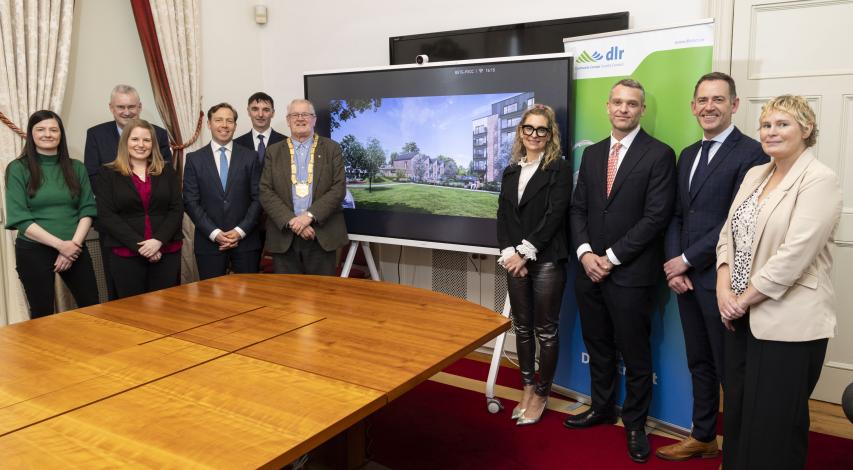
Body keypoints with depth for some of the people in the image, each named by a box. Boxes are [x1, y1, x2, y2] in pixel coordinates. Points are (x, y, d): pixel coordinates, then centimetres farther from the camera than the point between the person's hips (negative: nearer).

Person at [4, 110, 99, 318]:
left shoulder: (76, 168, 7)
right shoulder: (18, 169, -2)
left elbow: (87, 210, 2)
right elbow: (19, 218, -9)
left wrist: (74, 244, -12)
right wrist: (60, 245, -16)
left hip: (75, 249, 2)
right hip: (33, 251, -2)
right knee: (42, 314, 7)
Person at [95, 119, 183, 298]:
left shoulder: (166, 171, 10)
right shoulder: (108, 173, 5)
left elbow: (177, 209, 3)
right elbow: (107, 215, -4)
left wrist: (159, 240, -12)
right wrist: (139, 245, -13)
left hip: (167, 251, 2)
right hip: (126, 253, -1)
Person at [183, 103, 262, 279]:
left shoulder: (250, 157, 5)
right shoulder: (194, 159, 4)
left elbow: (258, 198, 1)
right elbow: (191, 201, 0)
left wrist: (240, 231, -9)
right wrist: (214, 233, -10)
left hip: (246, 240, 0)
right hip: (209, 242, 0)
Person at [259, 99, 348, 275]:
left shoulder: (332, 148, 6)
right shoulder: (273, 151, 10)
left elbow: (339, 188, -3)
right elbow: (266, 192, 2)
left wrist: (309, 216, -14)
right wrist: (291, 221, -12)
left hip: (322, 237, -1)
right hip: (284, 237, 1)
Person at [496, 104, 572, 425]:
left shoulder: (559, 169, -2)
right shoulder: (511, 172, 14)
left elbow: (554, 215, -12)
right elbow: (502, 217, 8)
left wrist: (526, 252, -15)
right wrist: (510, 253, -7)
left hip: (546, 261, -5)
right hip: (515, 260, 5)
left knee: (545, 330, 4)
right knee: (522, 327, 12)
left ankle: (541, 394, 18)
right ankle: (527, 388, 27)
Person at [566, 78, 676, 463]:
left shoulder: (659, 155, -6)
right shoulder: (591, 153, 11)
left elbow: (656, 217, -13)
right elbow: (578, 208, 10)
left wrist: (612, 257, -14)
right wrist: (585, 252, -6)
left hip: (631, 273, -5)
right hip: (590, 269, 5)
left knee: (634, 354, 8)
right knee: (597, 346, 17)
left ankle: (635, 423, 26)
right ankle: (602, 407, 36)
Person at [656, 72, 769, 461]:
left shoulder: (750, 153, -11)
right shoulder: (688, 155, 13)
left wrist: (686, 260, -13)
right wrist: (674, 266, -1)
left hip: (721, 280, -7)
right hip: (685, 276, 7)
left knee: (730, 370, 5)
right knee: (699, 364, 17)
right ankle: (702, 437, 32)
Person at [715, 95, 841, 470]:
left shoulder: (819, 181, -11)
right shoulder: (755, 174, 12)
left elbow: (794, 255, -20)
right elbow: (728, 232, 9)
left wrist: (743, 299, -14)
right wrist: (724, 290, -5)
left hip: (788, 323, -7)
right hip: (742, 316, 7)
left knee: (774, 424, 5)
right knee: (737, 411, 16)